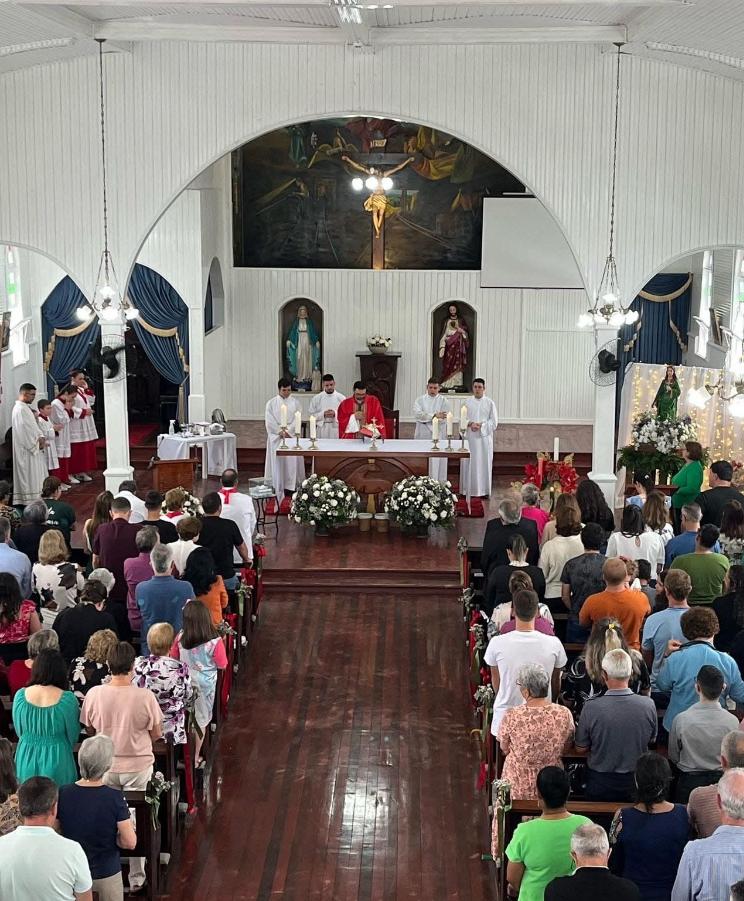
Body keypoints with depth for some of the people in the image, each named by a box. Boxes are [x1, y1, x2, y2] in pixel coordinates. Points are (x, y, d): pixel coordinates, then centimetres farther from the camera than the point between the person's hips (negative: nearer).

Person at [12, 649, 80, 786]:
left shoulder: (20, 696, -9)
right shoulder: (68, 699, -16)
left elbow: (19, 731, 5)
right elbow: (73, 735, -4)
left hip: (27, 759, 3)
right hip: (57, 759, -3)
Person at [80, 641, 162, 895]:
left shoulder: (94, 694, -15)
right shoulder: (145, 697, -21)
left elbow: (90, 729, 2)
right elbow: (156, 734, -9)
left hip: (105, 767, 2)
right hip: (138, 766, -2)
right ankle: (136, 876, 24)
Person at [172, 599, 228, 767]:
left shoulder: (180, 637, -18)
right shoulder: (215, 642, -28)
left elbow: (174, 658, -2)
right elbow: (222, 665, -13)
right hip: (204, 686, -2)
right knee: (201, 721, 17)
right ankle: (195, 757, 30)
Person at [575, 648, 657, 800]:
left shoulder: (591, 707, -23)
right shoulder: (648, 705, -17)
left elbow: (581, 748, -8)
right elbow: (651, 740, 2)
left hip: (599, 783, -1)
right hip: (635, 781, 1)